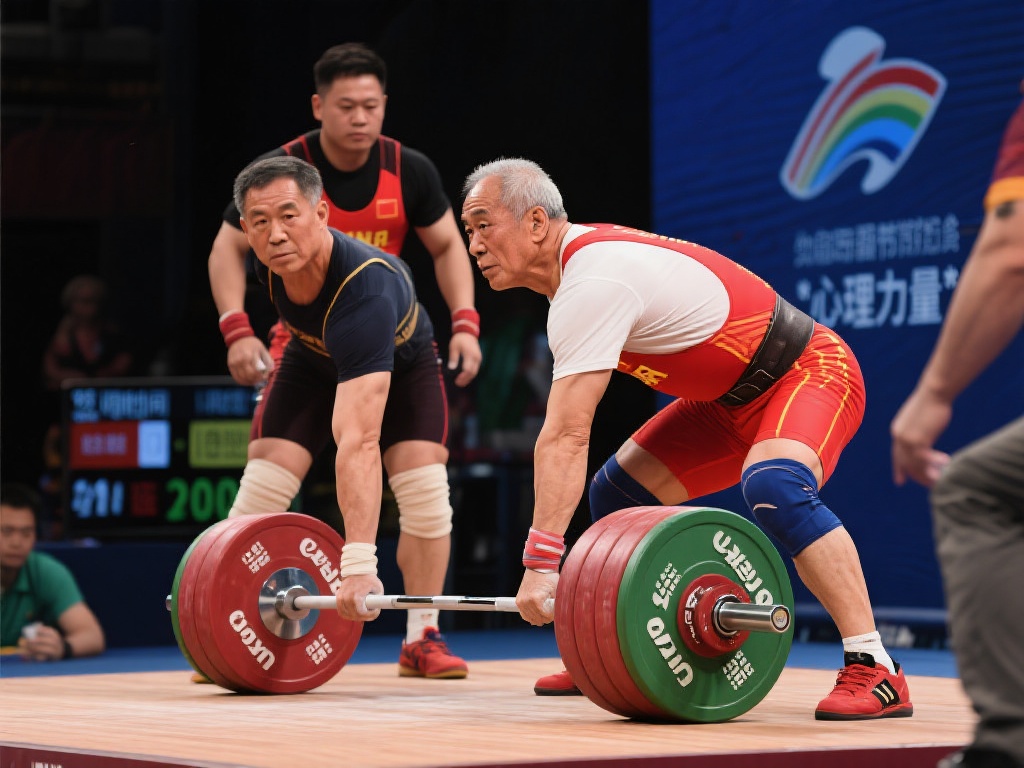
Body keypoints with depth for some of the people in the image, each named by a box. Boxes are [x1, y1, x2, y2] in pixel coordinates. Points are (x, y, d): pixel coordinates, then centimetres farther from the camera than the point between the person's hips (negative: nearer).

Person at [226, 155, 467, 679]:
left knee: (424, 489, -19)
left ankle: (421, 640, -4)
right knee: (261, 486, -11)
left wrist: (358, 564, -59)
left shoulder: (366, 291, -48)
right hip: (315, 357, 4)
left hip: (401, 359, -4)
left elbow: (358, 442, -55)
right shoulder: (265, 260, -32)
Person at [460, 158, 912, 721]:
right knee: (618, 486, 8)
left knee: (772, 486, -37)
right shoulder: (585, 256, 4)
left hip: (809, 373, -11)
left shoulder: (592, 283, -26)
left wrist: (541, 563, -34)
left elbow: (565, 437, -32)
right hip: (736, 394, 11)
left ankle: (874, 669, -35)